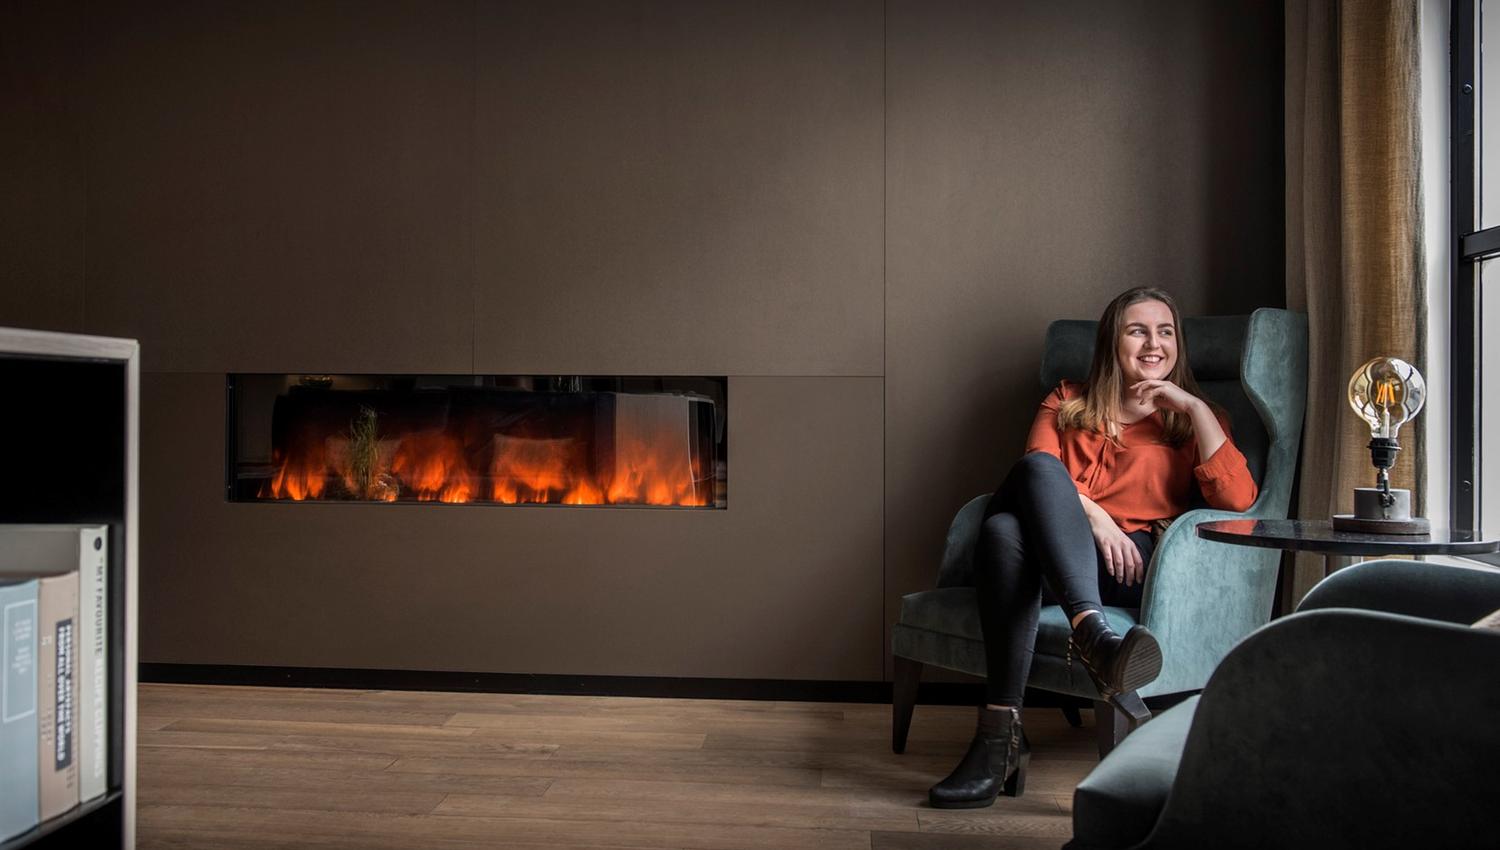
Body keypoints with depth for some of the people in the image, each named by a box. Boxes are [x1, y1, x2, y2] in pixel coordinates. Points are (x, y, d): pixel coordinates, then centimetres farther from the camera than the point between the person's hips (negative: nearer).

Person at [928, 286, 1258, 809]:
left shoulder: (1191, 419, 25)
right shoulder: (1068, 402, 28)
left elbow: (1238, 498, 5)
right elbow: (1037, 471, 6)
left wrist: (1195, 408, 1)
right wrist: (1090, 513, -13)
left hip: (1129, 564, -2)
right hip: (1042, 558, 2)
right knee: (1003, 527, -36)